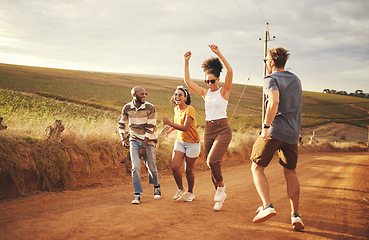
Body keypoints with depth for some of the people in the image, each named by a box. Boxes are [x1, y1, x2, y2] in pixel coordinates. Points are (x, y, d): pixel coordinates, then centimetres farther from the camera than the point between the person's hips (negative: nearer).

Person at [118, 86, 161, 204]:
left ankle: (156, 187, 33)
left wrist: (143, 147, -16)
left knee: (151, 167, 4)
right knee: (135, 167, -11)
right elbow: (121, 124, 10)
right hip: (134, 140, 2)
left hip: (148, 141, -2)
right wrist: (123, 139, -5)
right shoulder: (127, 108, -3)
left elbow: (150, 129, -14)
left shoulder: (150, 108, -13)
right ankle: (137, 194, -1)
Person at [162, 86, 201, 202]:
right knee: (174, 167, -9)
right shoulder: (176, 109, 5)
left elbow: (185, 128, -28)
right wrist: (170, 130, 19)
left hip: (192, 143, -6)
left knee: (189, 170, 2)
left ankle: (190, 192, 26)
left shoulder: (190, 110, -19)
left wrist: (169, 123, -32)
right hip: (180, 141, 6)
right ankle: (180, 189, 15)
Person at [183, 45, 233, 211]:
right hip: (208, 131, 6)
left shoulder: (224, 91, -2)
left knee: (212, 161, -22)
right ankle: (220, 196, 21)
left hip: (223, 130, -5)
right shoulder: (205, 93, 12)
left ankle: (221, 186, 3)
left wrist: (219, 54, -21)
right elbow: (188, 81, 8)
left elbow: (230, 71, -17)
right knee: (212, 165, 6)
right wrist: (186, 62, 1)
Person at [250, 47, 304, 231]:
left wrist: (266, 126, -22)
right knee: (290, 173, 15)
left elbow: (274, 102, -25)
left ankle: (267, 206, -11)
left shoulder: (271, 80, -6)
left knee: (257, 168, 5)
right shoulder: (295, 80, 17)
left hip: (274, 131, -6)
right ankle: (295, 215, 7)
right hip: (292, 133, 6)